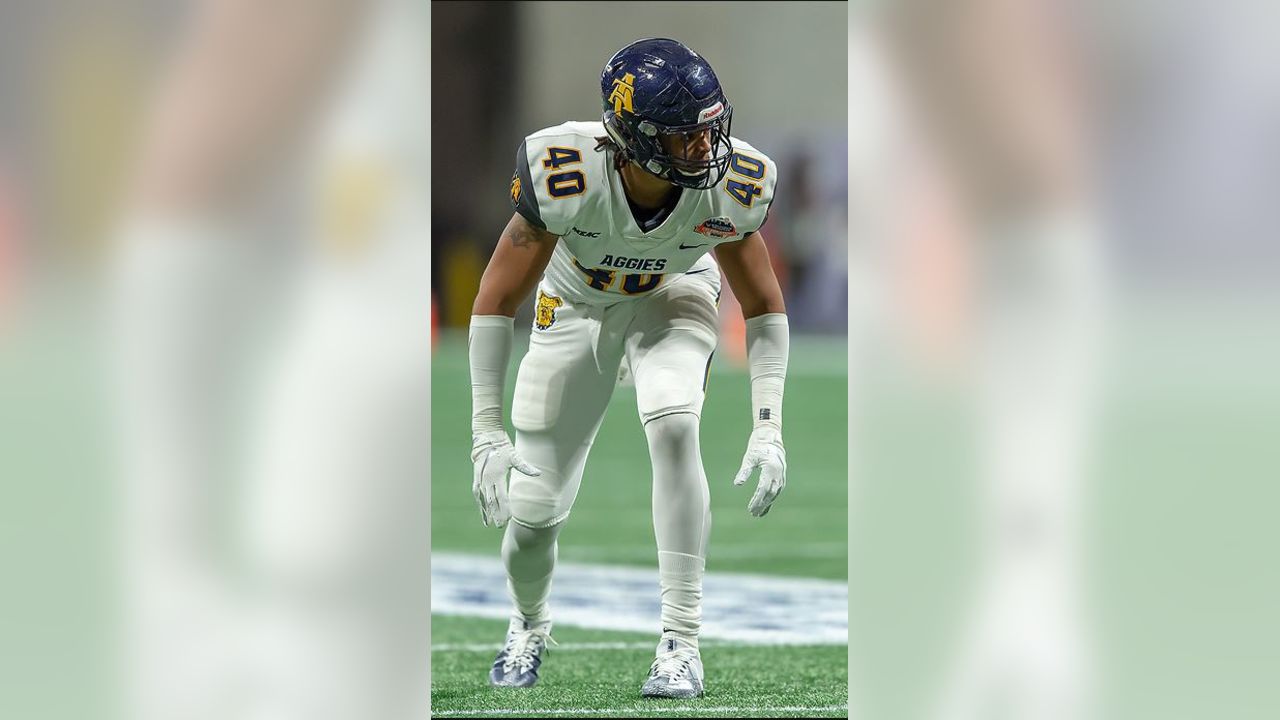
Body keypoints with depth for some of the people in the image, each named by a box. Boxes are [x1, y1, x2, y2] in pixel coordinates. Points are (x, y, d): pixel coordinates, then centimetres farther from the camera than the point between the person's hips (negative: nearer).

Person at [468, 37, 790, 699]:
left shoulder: (730, 186, -29)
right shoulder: (564, 175, -36)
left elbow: (763, 307, -11)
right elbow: (496, 301, -24)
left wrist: (768, 428, -19)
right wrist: (486, 434, -25)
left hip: (671, 297, 0)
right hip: (576, 303, 0)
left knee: (673, 424, -32)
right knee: (534, 508, -1)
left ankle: (681, 641, -23)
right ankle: (530, 625, 36)